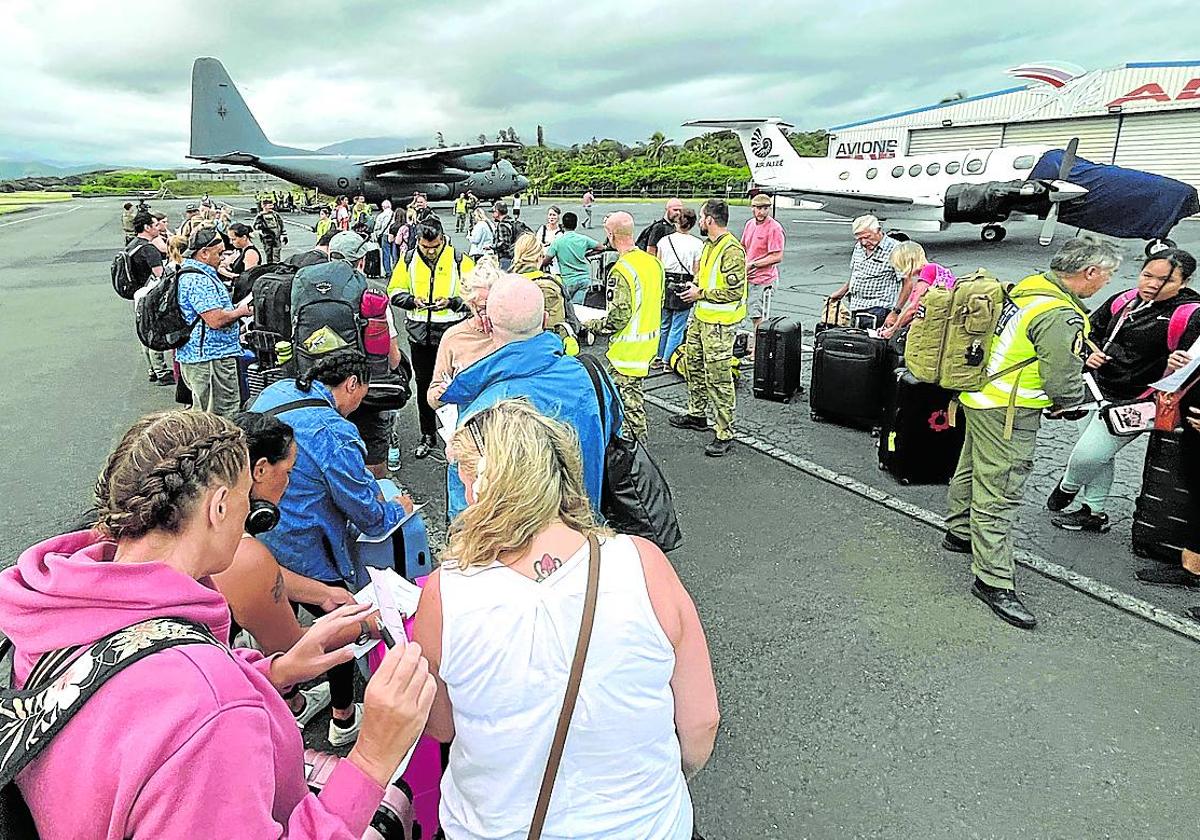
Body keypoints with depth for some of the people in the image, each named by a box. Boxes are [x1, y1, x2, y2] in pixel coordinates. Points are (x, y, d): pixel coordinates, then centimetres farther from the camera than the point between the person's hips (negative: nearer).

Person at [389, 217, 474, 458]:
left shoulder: (460, 260, -5)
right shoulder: (408, 260, 3)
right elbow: (394, 290, 9)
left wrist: (451, 302, -20)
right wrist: (412, 300, -12)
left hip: (452, 333, -3)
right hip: (420, 334, 3)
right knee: (423, 385, 12)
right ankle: (428, 436, 27)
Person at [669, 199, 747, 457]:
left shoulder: (731, 249, -19)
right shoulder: (709, 244, 12)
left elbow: (734, 292, -23)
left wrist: (701, 294, -16)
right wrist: (694, 286, 8)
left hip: (719, 322, -10)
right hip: (701, 316, 10)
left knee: (718, 378, -6)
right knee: (694, 364, 21)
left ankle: (725, 435, 2)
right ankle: (697, 414, 39)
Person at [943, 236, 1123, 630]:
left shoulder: (1030, 285, 3)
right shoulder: (1060, 316, -25)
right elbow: (1064, 384, -21)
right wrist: (1072, 400, 1)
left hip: (981, 395, 10)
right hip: (1008, 412, -10)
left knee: (973, 469, 25)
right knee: (999, 494, -4)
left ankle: (960, 532, 45)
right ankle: (993, 581, 4)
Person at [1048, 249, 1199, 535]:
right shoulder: (1123, 301, 1)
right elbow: (1090, 330, 13)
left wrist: (1175, 367, -41)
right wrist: (1090, 353, -6)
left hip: (1133, 403, -6)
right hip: (1098, 391, 7)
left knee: (1087, 455, -6)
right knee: (1098, 457, 19)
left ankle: (1067, 487, 29)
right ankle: (1094, 513, 37)